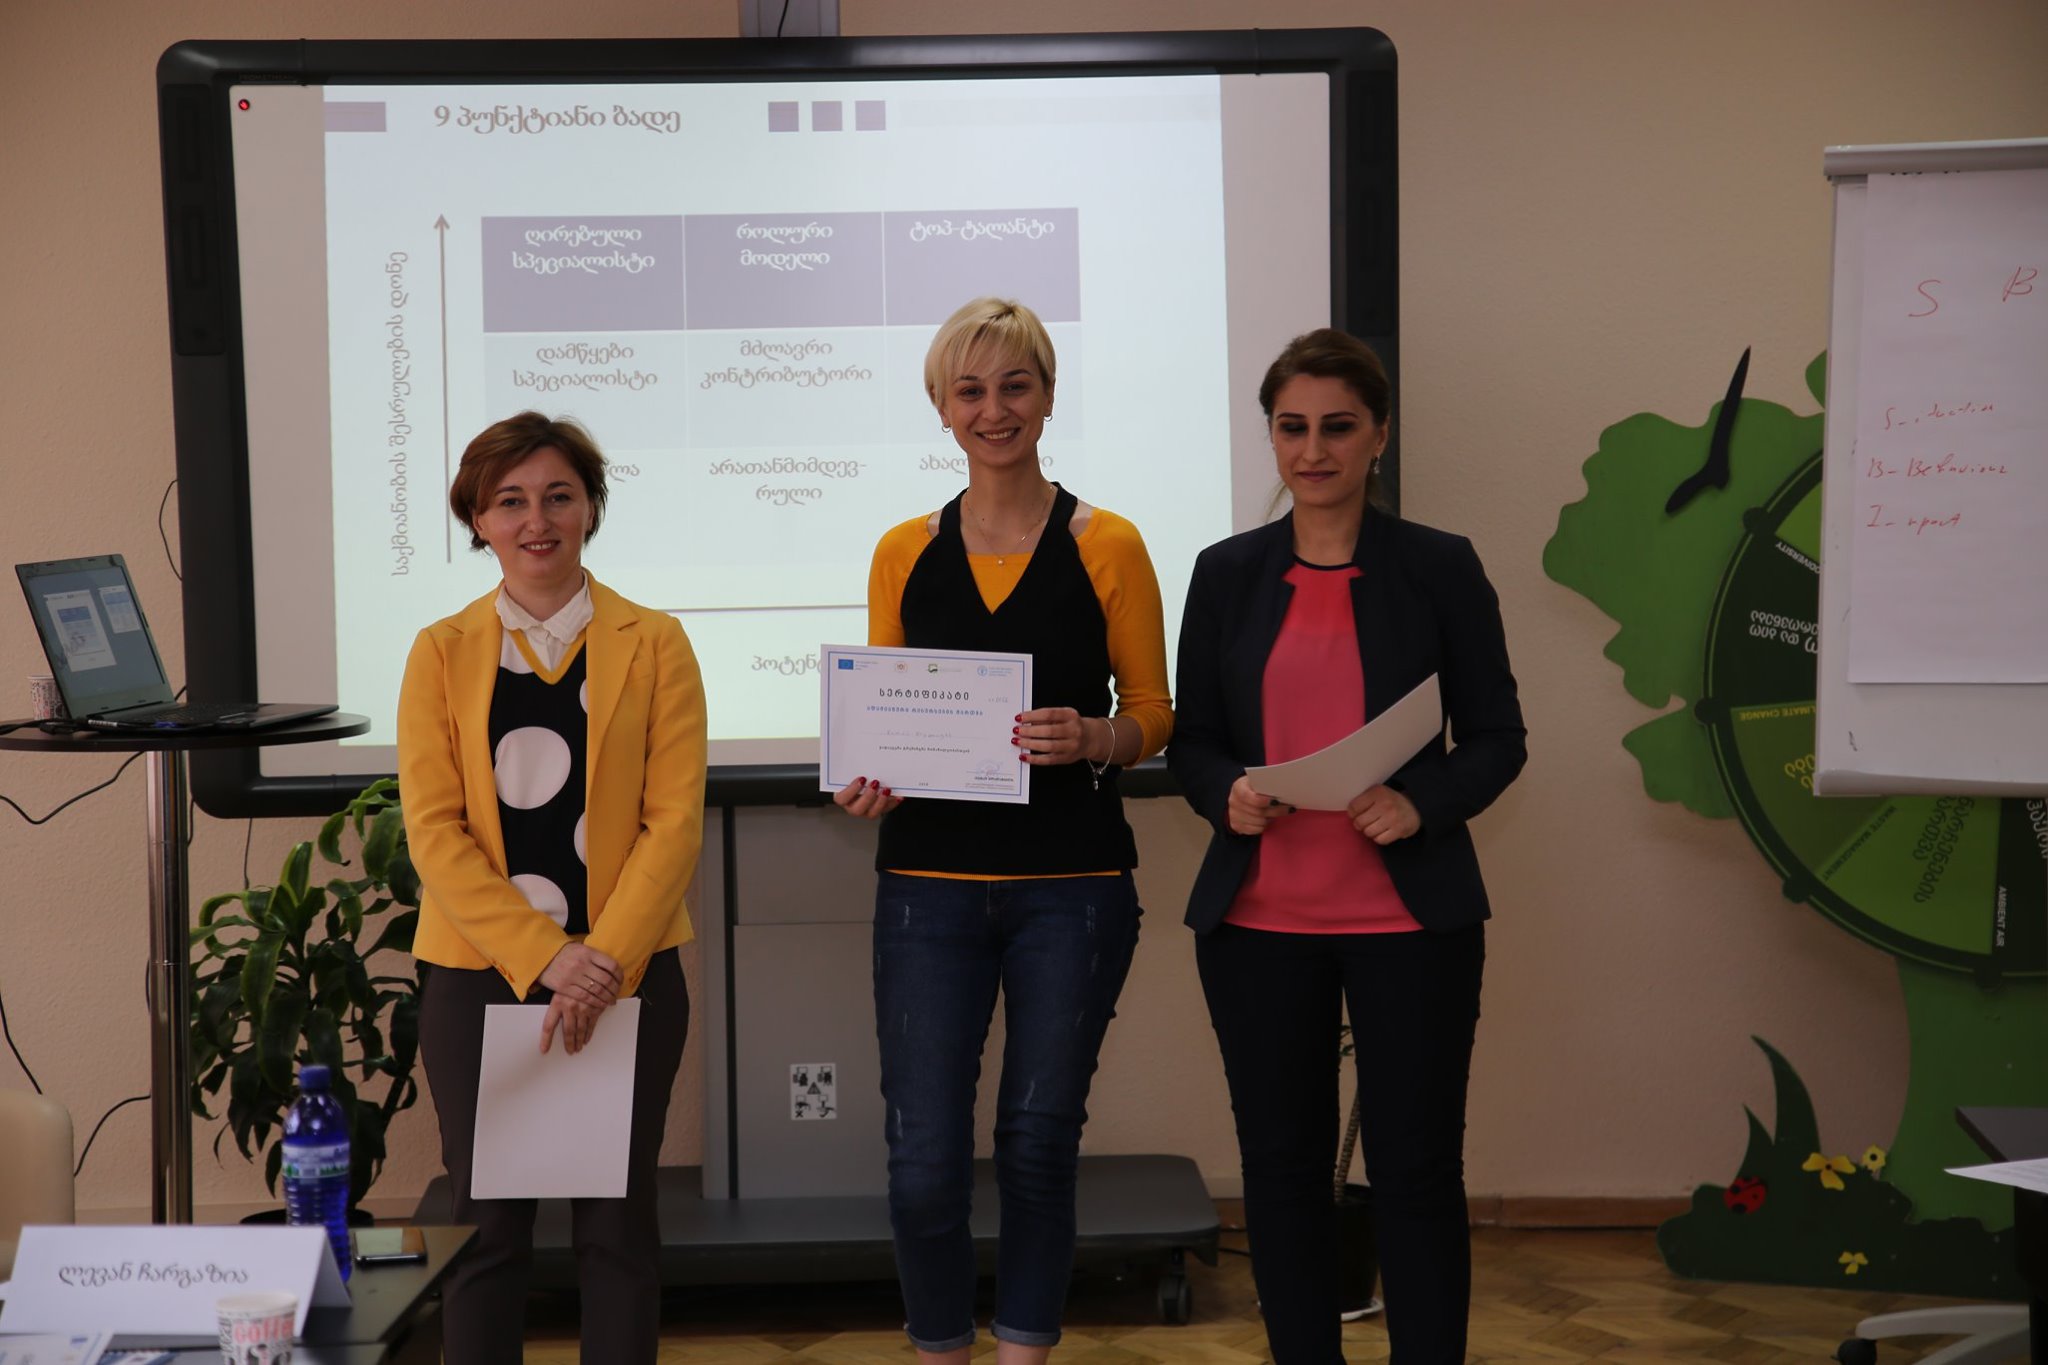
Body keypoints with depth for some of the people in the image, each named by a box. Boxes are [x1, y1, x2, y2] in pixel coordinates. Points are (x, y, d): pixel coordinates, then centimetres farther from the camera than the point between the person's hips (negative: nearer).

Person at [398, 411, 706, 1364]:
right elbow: (434, 830, -3)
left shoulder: (653, 645, 3)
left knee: (617, 1221, 6)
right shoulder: (442, 653, 5)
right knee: (487, 1223, 5)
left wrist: (604, 958, -14)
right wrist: (542, 957, -13)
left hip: (625, 972, 0)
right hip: (479, 973, 0)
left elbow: (675, 819, -3)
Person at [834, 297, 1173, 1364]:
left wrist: (1093, 739, -16)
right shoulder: (904, 554, 7)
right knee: (925, 1159, -1)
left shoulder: (1107, 547, 1)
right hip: (929, 882, 1)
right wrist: (866, 781, -8)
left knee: (1039, 1144, 9)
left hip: (1070, 884, -1)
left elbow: (1152, 715, 4)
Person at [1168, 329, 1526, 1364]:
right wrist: (1226, 795, -12)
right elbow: (1191, 740, 10)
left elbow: (1497, 737, 2)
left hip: (1408, 918, -2)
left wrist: (1423, 804, -16)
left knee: (1416, 1170, 3)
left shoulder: (1441, 568, 0)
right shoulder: (1226, 573, 6)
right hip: (1259, 920, 2)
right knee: (1282, 1167, 9)